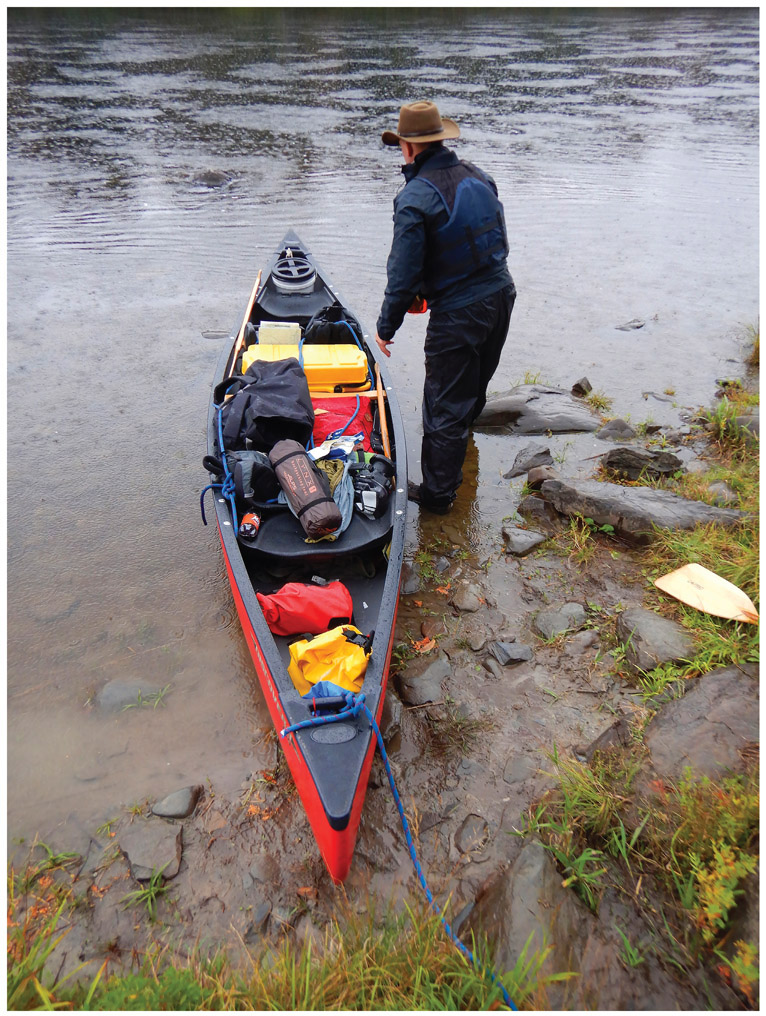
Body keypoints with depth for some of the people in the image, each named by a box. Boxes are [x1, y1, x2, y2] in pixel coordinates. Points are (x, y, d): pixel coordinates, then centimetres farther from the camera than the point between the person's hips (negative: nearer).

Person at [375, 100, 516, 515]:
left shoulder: (414, 199, -17)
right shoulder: (478, 177, 6)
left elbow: (404, 275, -17)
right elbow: (498, 241, 15)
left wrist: (386, 327, -5)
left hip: (457, 313, -7)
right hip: (501, 294, 8)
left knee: (444, 405, 2)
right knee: (474, 385, 28)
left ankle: (437, 493, 13)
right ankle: (463, 431, 56)